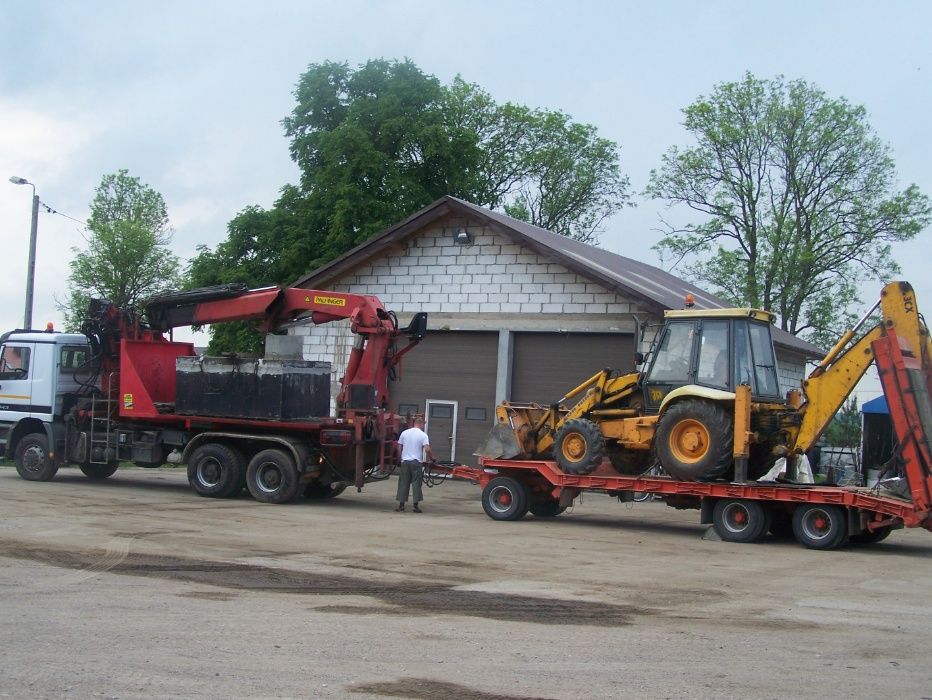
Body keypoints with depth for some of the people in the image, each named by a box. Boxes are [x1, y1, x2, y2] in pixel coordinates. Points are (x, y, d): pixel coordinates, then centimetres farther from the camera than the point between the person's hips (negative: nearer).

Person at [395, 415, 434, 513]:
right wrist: (432, 458, 0)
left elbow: (399, 447, 11)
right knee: (416, 484, 2)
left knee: (403, 483, 7)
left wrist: (400, 458, 23)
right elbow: (427, 449, -14)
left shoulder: (404, 433, 7)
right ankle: (416, 505, 0)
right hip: (417, 462, -3)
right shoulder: (423, 435, -4)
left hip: (405, 462, 3)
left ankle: (401, 505, 7)